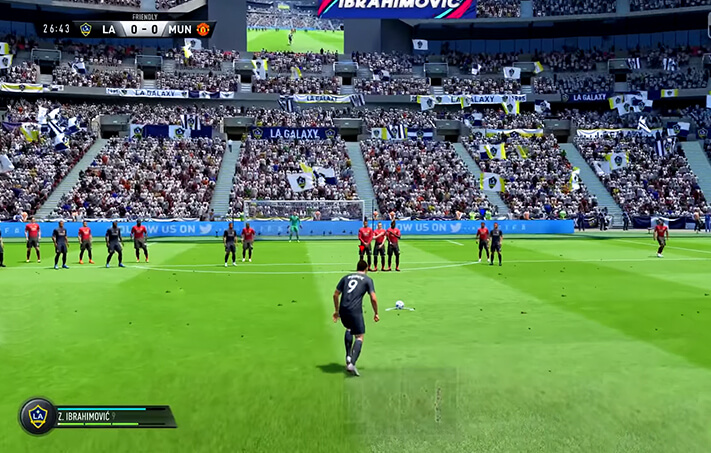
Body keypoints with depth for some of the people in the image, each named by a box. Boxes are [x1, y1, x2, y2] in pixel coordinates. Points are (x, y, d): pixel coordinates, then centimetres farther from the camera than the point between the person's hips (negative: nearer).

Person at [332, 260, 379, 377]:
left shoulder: (347, 277, 19)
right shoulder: (368, 280, 8)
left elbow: (335, 294, 18)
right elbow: (373, 298, -1)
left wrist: (336, 310, 28)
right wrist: (376, 313, 11)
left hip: (343, 310, 5)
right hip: (355, 311, -4)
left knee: (349, 329, 31)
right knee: (359, 337, 4)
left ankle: (348, 357, 22)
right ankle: (352, 363, -14)